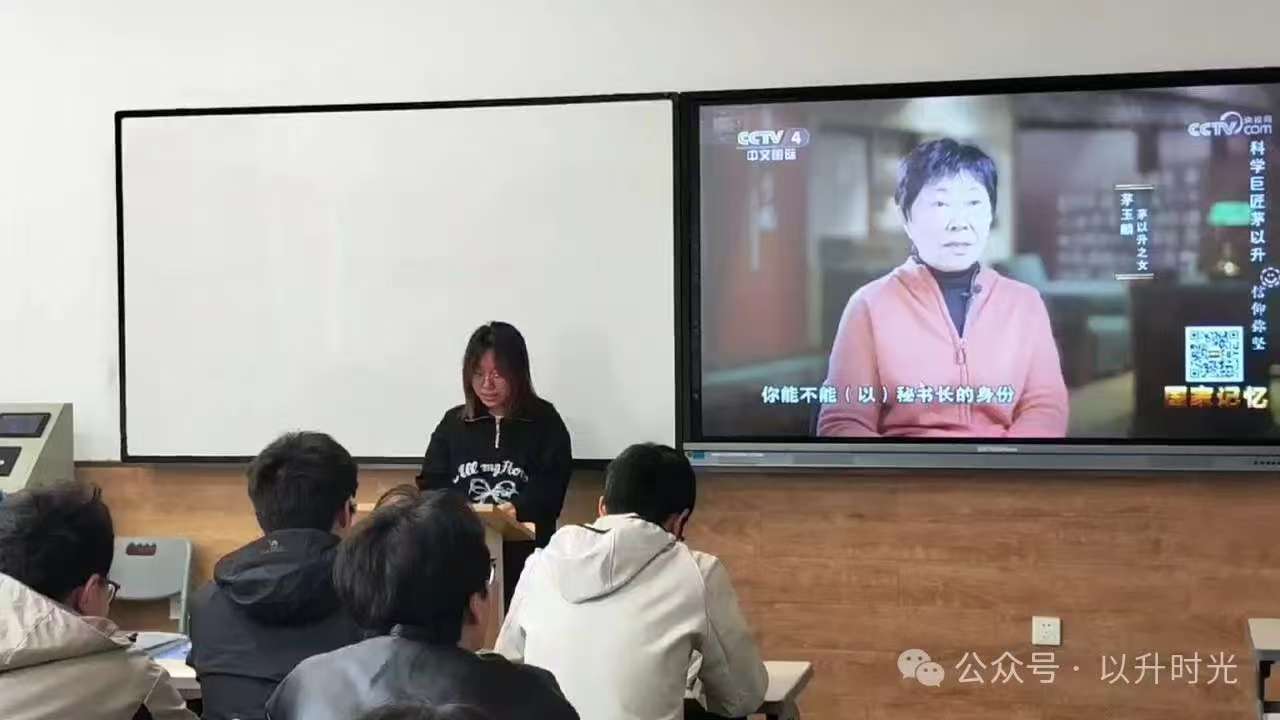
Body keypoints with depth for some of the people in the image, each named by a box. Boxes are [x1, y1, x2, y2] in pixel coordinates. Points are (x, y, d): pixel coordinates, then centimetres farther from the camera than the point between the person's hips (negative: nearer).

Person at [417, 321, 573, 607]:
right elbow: (431, 484, 10)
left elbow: (551, 490, -4)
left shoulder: (545, 422, 5)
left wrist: (519, 509, -24)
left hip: (524, 554, -2)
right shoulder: (453, 423, 14)